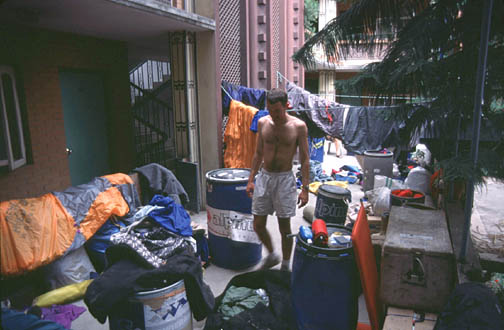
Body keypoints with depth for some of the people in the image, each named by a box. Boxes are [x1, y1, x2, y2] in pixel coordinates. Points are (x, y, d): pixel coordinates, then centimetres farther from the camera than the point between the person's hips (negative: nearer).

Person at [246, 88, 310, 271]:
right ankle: (272, 255, 35)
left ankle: (285, 266, 27)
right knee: (258, 225, 8)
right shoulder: (263, 123, 2)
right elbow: (258, 153, 10)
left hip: (284, 179, -3)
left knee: (284, 227, 6)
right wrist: (251, 179, 8)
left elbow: (304, 159, -6)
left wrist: (305, 188, -10)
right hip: (264, 176, 4)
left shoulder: (298, 126, -9)